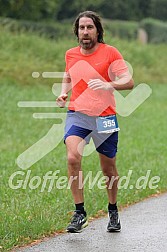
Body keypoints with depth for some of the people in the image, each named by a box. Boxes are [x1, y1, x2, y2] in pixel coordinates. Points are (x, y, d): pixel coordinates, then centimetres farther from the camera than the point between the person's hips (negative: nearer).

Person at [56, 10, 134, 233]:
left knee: (108, 168, 9)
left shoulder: (110, 52, -5)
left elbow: (128, 81, -10)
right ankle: (79, 213, -16)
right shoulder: (70, 55, 8)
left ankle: (113, 211, 34)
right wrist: (63, 93, 6)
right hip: (77, 114, 2)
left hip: (104, 116, -2)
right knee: (73, 157, -23)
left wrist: (109, 85, -29)